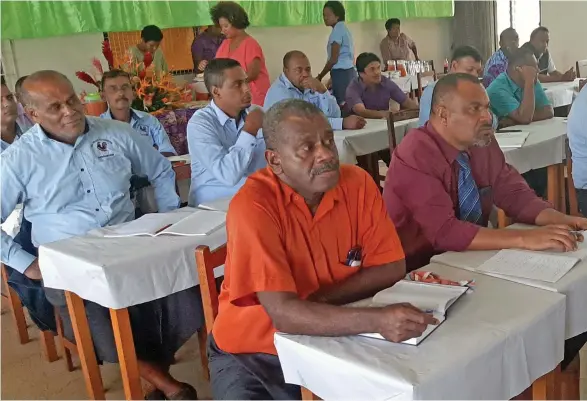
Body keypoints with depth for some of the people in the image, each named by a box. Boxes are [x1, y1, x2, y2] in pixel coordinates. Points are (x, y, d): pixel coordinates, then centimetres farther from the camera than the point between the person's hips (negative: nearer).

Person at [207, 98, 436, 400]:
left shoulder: (357, 183, -9)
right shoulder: (253, 205, -23)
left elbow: (391, 269, -5)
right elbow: (284, 313, -29)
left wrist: (320, 298, -18)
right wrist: (377, 320, -38)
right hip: (253, 354, -3)